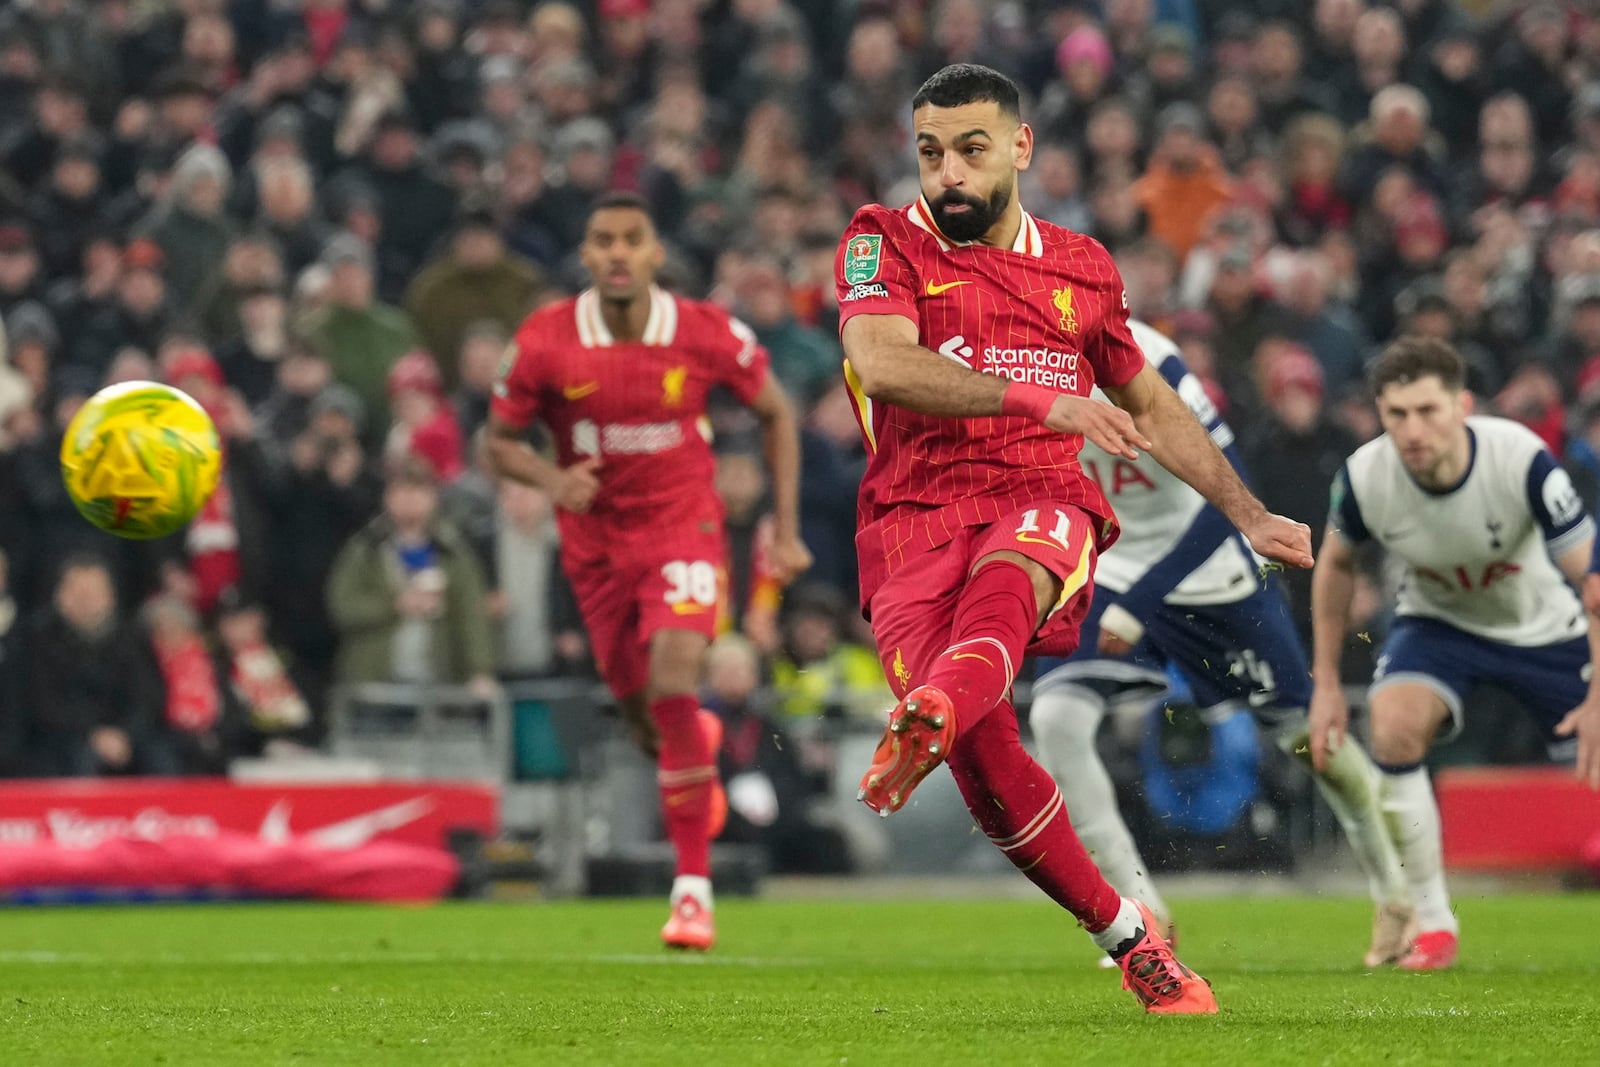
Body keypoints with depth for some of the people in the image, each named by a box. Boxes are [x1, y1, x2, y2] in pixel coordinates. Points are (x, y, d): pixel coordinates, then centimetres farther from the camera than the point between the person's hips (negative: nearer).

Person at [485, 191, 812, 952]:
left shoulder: (707, 333, -14)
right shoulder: (545, 341, -13)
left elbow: (776, 412, 3)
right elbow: (501, 441, -1)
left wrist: (786, 530, 1)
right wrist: (551, 478, -23)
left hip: (682, 525, -2)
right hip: (595, 539, 2)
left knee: (674, 680, -23)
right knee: (640, 708, 10)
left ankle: (693, 887, -17)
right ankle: (698, 747, 52)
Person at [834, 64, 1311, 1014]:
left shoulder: (1081, 267, 19)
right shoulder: (886, 242, 7)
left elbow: (1152, 406, 33)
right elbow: (882, 365, -13)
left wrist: (1248, 514, 29)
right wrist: (1039, 399, -23)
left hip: (1044, 505, 1)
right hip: (913, 515, -1)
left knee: (1004, 575, -38)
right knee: (987, 758, -21)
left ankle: (926, 720, -69)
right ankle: (1129, 937, -7)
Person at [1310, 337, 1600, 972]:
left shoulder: (1522, 460, -34)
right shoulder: (1364, 477, -25)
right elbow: (1336, 565, -2)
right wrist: (1326, 684, -2)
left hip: (1542, 627, -1)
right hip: (1437, 622, 1)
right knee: (1393, 727, -26)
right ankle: (1432, 923, -15)